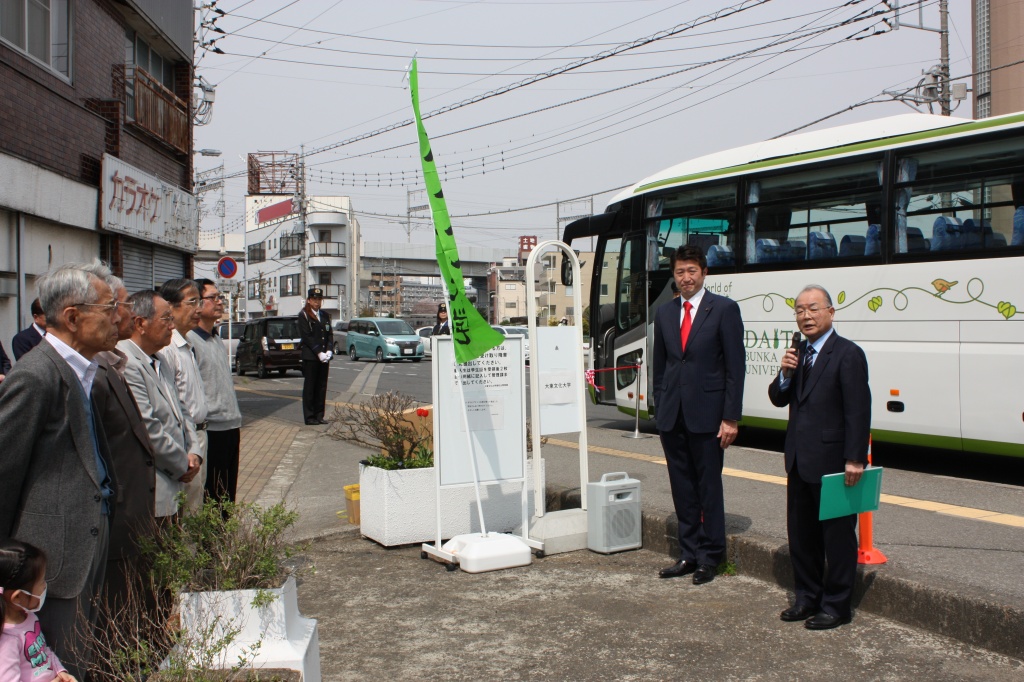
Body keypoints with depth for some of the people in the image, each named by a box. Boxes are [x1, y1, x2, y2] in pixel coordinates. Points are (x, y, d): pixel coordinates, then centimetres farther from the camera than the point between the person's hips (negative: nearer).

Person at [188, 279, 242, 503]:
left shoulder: (218, 341, 17)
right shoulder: (189, 341, -12)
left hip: (230, 428, 9)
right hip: (210, 431, -9)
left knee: (228, 494, 14)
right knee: (211, 497, -1)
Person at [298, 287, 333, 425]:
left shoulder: (325, 315, 15)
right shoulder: (303, 315, -3)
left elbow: (330, 334, 12)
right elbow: (306, 336, -10)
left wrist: (328, 351, -3)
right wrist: (319, 352, -15)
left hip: (324, 356, 6)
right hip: (310, 357, -6)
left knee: (322, 387, 7)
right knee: (309, 387, 0)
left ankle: (319, 415, 13)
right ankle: (309, 416, 3)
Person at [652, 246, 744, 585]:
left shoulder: (724, 309, -3)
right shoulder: (665, 313, 12)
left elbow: (735, 367, -7)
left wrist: (730, 417, -11)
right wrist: (660, 408, 9)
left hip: (706, 414, -5)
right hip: (672, 417, 5)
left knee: (709, 487, 3)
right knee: (682, 488, 11)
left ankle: (710, 557, 14)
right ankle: (689, 554, 21)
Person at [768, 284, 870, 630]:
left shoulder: (848, 354, -11)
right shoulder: (799, 355, 12)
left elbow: (858, 411, -16)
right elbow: (778, 400, 12)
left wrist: (854, 459, -21)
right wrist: (785, 374, -8)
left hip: (832, 461, -8)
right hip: (799, 460, 8)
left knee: (837, 534, 3)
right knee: (801, 533, 15)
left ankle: (836, 606, 13)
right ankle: (807, 598, 28)